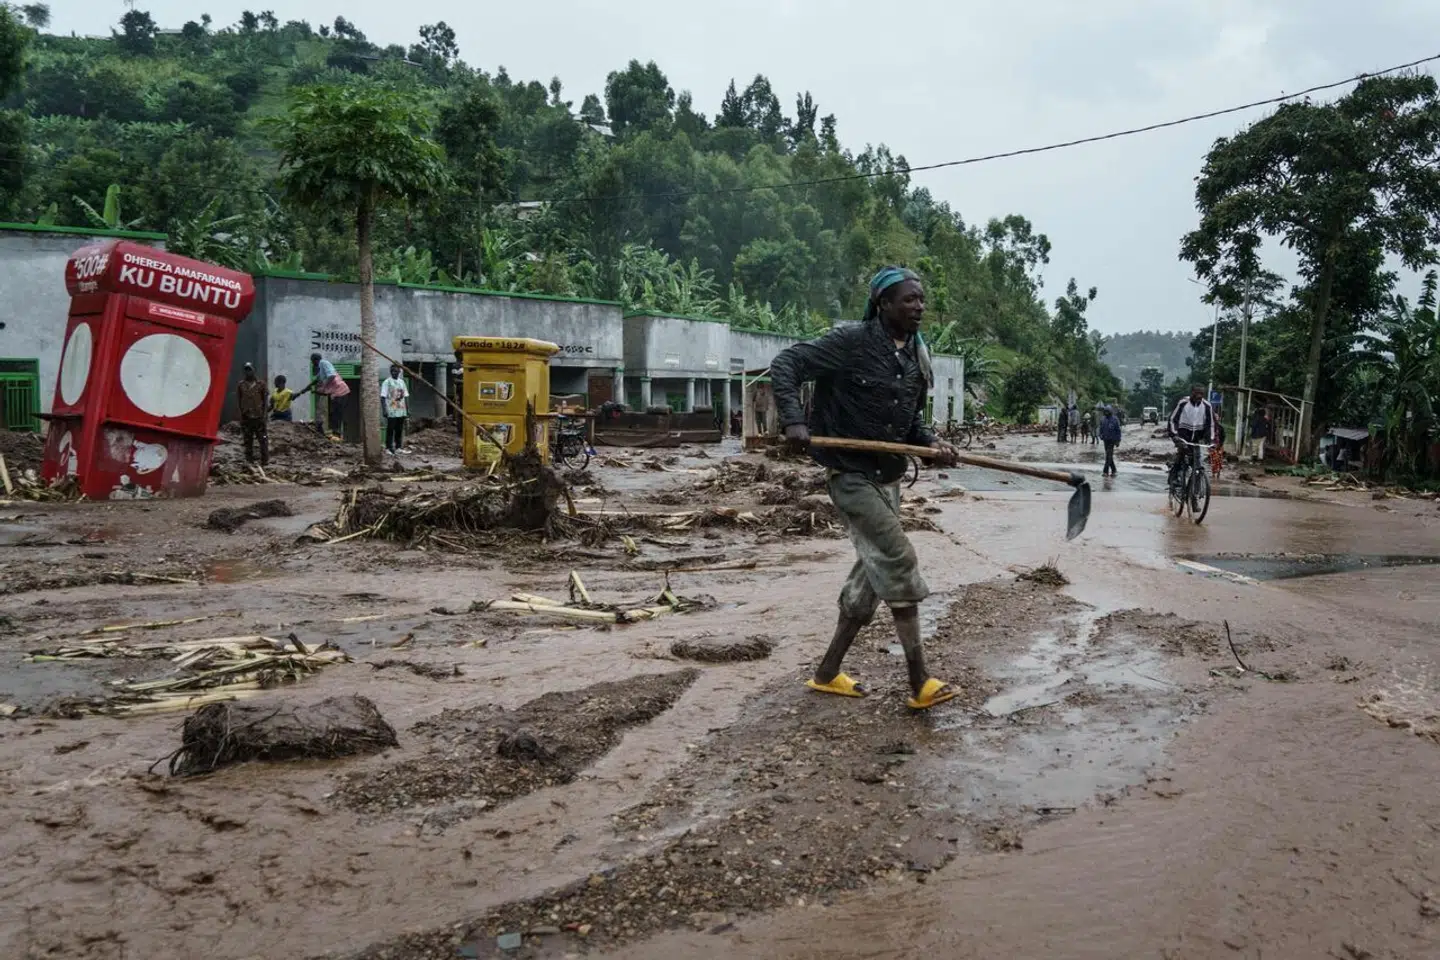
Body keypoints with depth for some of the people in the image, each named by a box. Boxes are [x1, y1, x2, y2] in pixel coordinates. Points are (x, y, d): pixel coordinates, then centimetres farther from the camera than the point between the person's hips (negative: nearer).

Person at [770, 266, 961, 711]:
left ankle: (827, 672, 26)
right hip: (851, 475, -8)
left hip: (888, 477, 9)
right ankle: (920, 682, -4)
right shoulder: (852, 341, -15)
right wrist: (794, 420, -28)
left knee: (872, 574, 12)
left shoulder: (918, 356, 7)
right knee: (898, 562, -12)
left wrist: (931, 443, -4)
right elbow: (785, 363, -15)